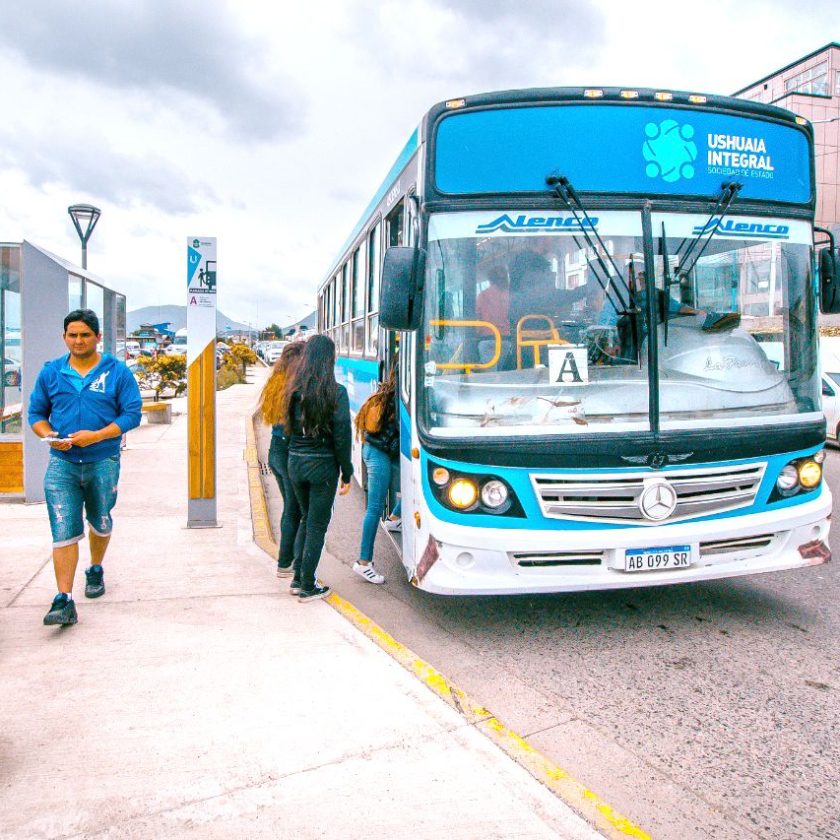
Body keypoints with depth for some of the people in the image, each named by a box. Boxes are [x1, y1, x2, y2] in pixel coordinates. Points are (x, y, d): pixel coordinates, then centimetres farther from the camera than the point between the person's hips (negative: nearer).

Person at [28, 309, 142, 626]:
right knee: (63, 531, -8)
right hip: (62, 462, 1)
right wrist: (49, 435, -11)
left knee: (100, 523, 18)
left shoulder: (117, 372, -3)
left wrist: (96, 436, -18)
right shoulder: (50, 372, 5)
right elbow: (36, 412, 11)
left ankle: (95, 570, 44)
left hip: (104, 462, 0)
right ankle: (63, 600, -7)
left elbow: (132, 414, -5)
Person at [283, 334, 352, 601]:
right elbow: (342, 436, -11)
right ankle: (307, 587, 12)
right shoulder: (336, 392, -12)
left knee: (306, 519, 21)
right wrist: (347, 473, -4)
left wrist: (297, 453, 10)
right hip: (322, 465, -5)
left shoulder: (294, 390, 2)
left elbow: (288, 427, 4)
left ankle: (298, 579, 26)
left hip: (295, 462, 5)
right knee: (317, 524, 6)